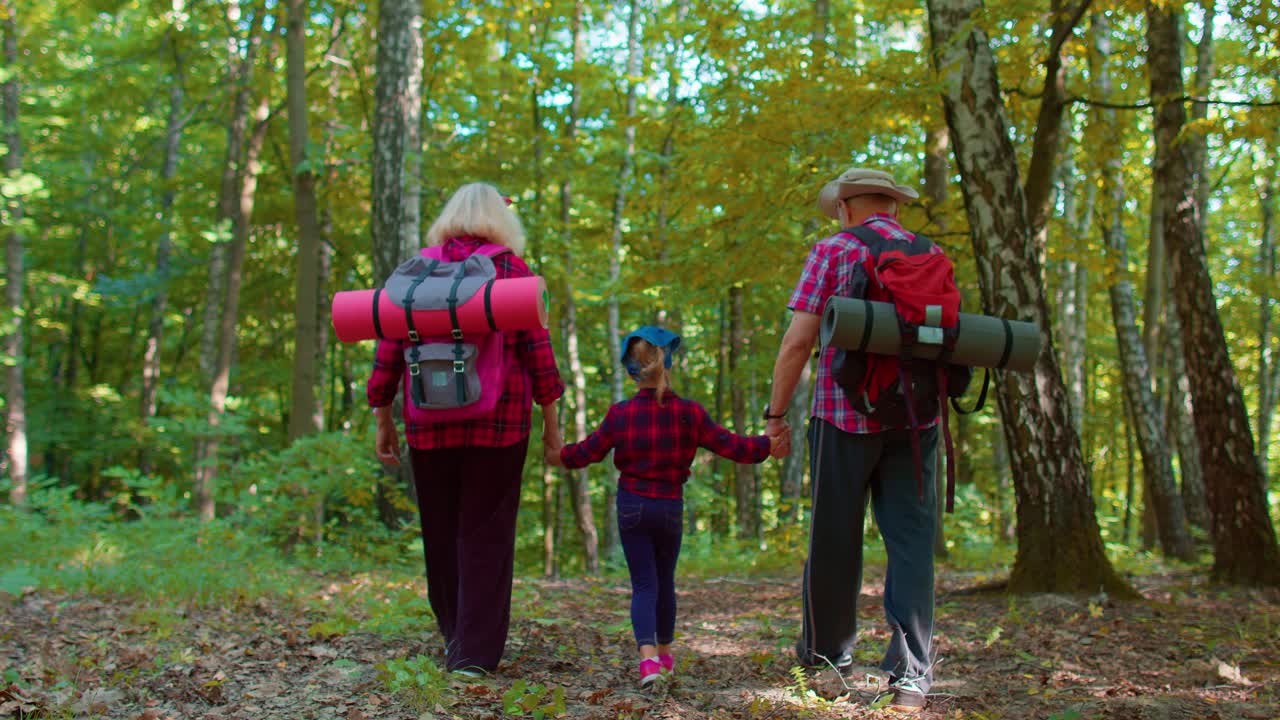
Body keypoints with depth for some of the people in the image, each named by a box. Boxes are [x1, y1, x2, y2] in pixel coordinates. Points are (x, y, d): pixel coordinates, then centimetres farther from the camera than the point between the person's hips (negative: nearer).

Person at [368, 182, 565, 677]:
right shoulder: (511, 269, 1)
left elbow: (389, 345, 5)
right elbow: (536, 347, -3)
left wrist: (383, 420, 10)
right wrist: (550, 421, 2)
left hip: (430, 422, 2)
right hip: (498, 421, -2)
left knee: (441, 533, 14)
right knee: (486, 533, 1)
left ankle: (455, 636, 27)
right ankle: (475, 653, -1)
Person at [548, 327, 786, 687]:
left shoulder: (621, 414, -6)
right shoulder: (689, 413, -8)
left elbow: (587, 452, 1)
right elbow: (730, 445, -6)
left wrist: (558, 456, 18)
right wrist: (766, 446, 5)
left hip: (632, 507, -1)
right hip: (671, 508, 1)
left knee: (644, 584, 2)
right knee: (665, 581, 18)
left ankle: (647, 654, -19)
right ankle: (664, 653, 33)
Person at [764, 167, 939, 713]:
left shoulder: (834, 251, 0)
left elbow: (797, 341, -7)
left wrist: (776, 413, -1)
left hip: (844, 415, -3)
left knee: (834, 537, 7)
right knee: (910, 540, 3)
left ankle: (826, 652, 21)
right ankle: (911, 673, -1)